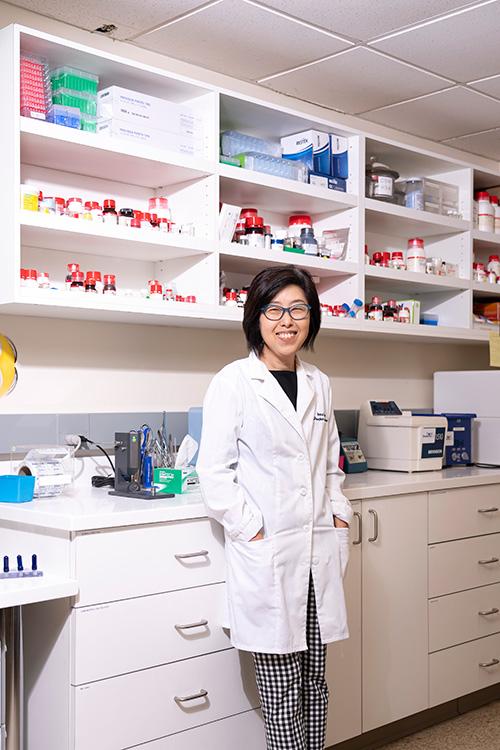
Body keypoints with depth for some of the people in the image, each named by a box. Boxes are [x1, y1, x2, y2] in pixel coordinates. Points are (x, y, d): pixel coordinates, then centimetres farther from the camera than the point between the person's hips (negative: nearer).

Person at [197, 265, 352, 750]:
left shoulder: (318, 384, 12)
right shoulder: (233, 383, -6)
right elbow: (214, 472, -8)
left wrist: (339, 512, 9)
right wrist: (253, 530, -13)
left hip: (318, 546, 6)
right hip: (266, 554, -5)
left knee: (314, 679, 14)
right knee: (281, 687, 2)